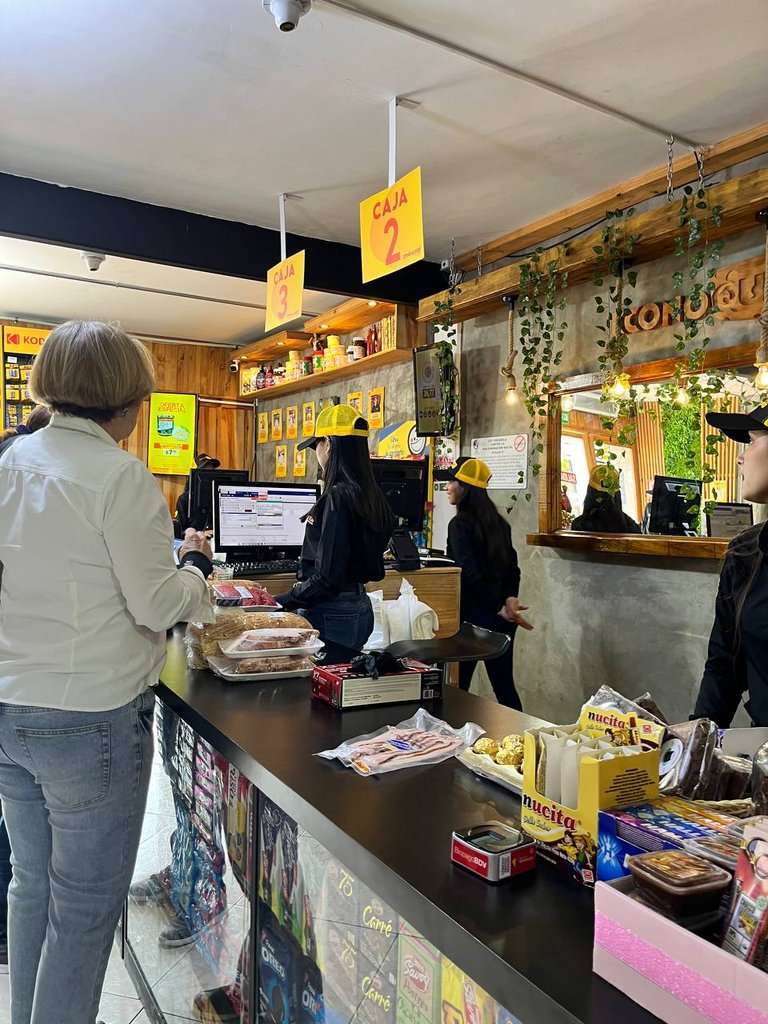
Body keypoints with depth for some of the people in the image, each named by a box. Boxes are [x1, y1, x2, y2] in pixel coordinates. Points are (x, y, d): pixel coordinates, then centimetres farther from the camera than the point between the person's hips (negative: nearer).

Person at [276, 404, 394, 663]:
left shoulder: (338, 496, -19)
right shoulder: (370, 495, 7)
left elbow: (328, 577, -21)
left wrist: (281, 602, -12)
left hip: (333, 614, -9)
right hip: (359, 607, 9)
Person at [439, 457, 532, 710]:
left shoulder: (459, 524, -12)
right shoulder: (498, 521, 11)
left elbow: (471, 573, -20)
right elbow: (512, 567, 7)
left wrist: (499, 608, -16)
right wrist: (510, 598, -6)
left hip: (473, 615, -7)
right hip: (500, 620, 7)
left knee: (458, 685, 2)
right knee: (503, 682, 14)